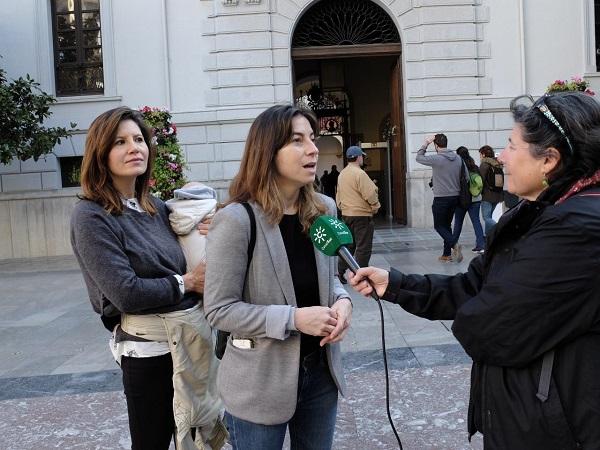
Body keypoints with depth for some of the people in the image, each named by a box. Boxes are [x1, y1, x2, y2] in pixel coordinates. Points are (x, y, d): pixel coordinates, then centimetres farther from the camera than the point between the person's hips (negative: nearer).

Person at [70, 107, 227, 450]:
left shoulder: (157, 206, 9)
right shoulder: (91, 216, -12)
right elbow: (127, 293, -20)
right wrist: (185, 283, -9)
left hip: (197, 333, 7)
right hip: (150, 348, -6)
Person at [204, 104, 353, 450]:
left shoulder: (324, 209, 0)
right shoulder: (236, 220, -19)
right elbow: (219, 309, -17)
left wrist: (342, 300, -9)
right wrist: (293, 318, -24)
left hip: (321, 371, 6)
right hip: (261, 382, -5)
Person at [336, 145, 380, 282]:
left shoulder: (342, 174, 9)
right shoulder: (359, 173, -16)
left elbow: (339, 194, 15)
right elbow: (370, 194, -18)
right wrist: (375, 207, -3)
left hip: (346, 214, 8)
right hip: (362, 215, -8)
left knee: (348, 244, 17)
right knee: (363, 247, 0)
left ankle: (340, 272, 18)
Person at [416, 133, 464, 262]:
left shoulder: (436, 159, -15)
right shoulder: (458, 158, 4)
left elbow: (419, 157, -1)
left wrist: (426, 143, 7)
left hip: (441, 199, -6)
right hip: (455, 197, 6)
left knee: (439, 226, 6)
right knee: (447, 225, 16)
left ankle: (454, 244, -18)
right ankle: (447, 254, 17)